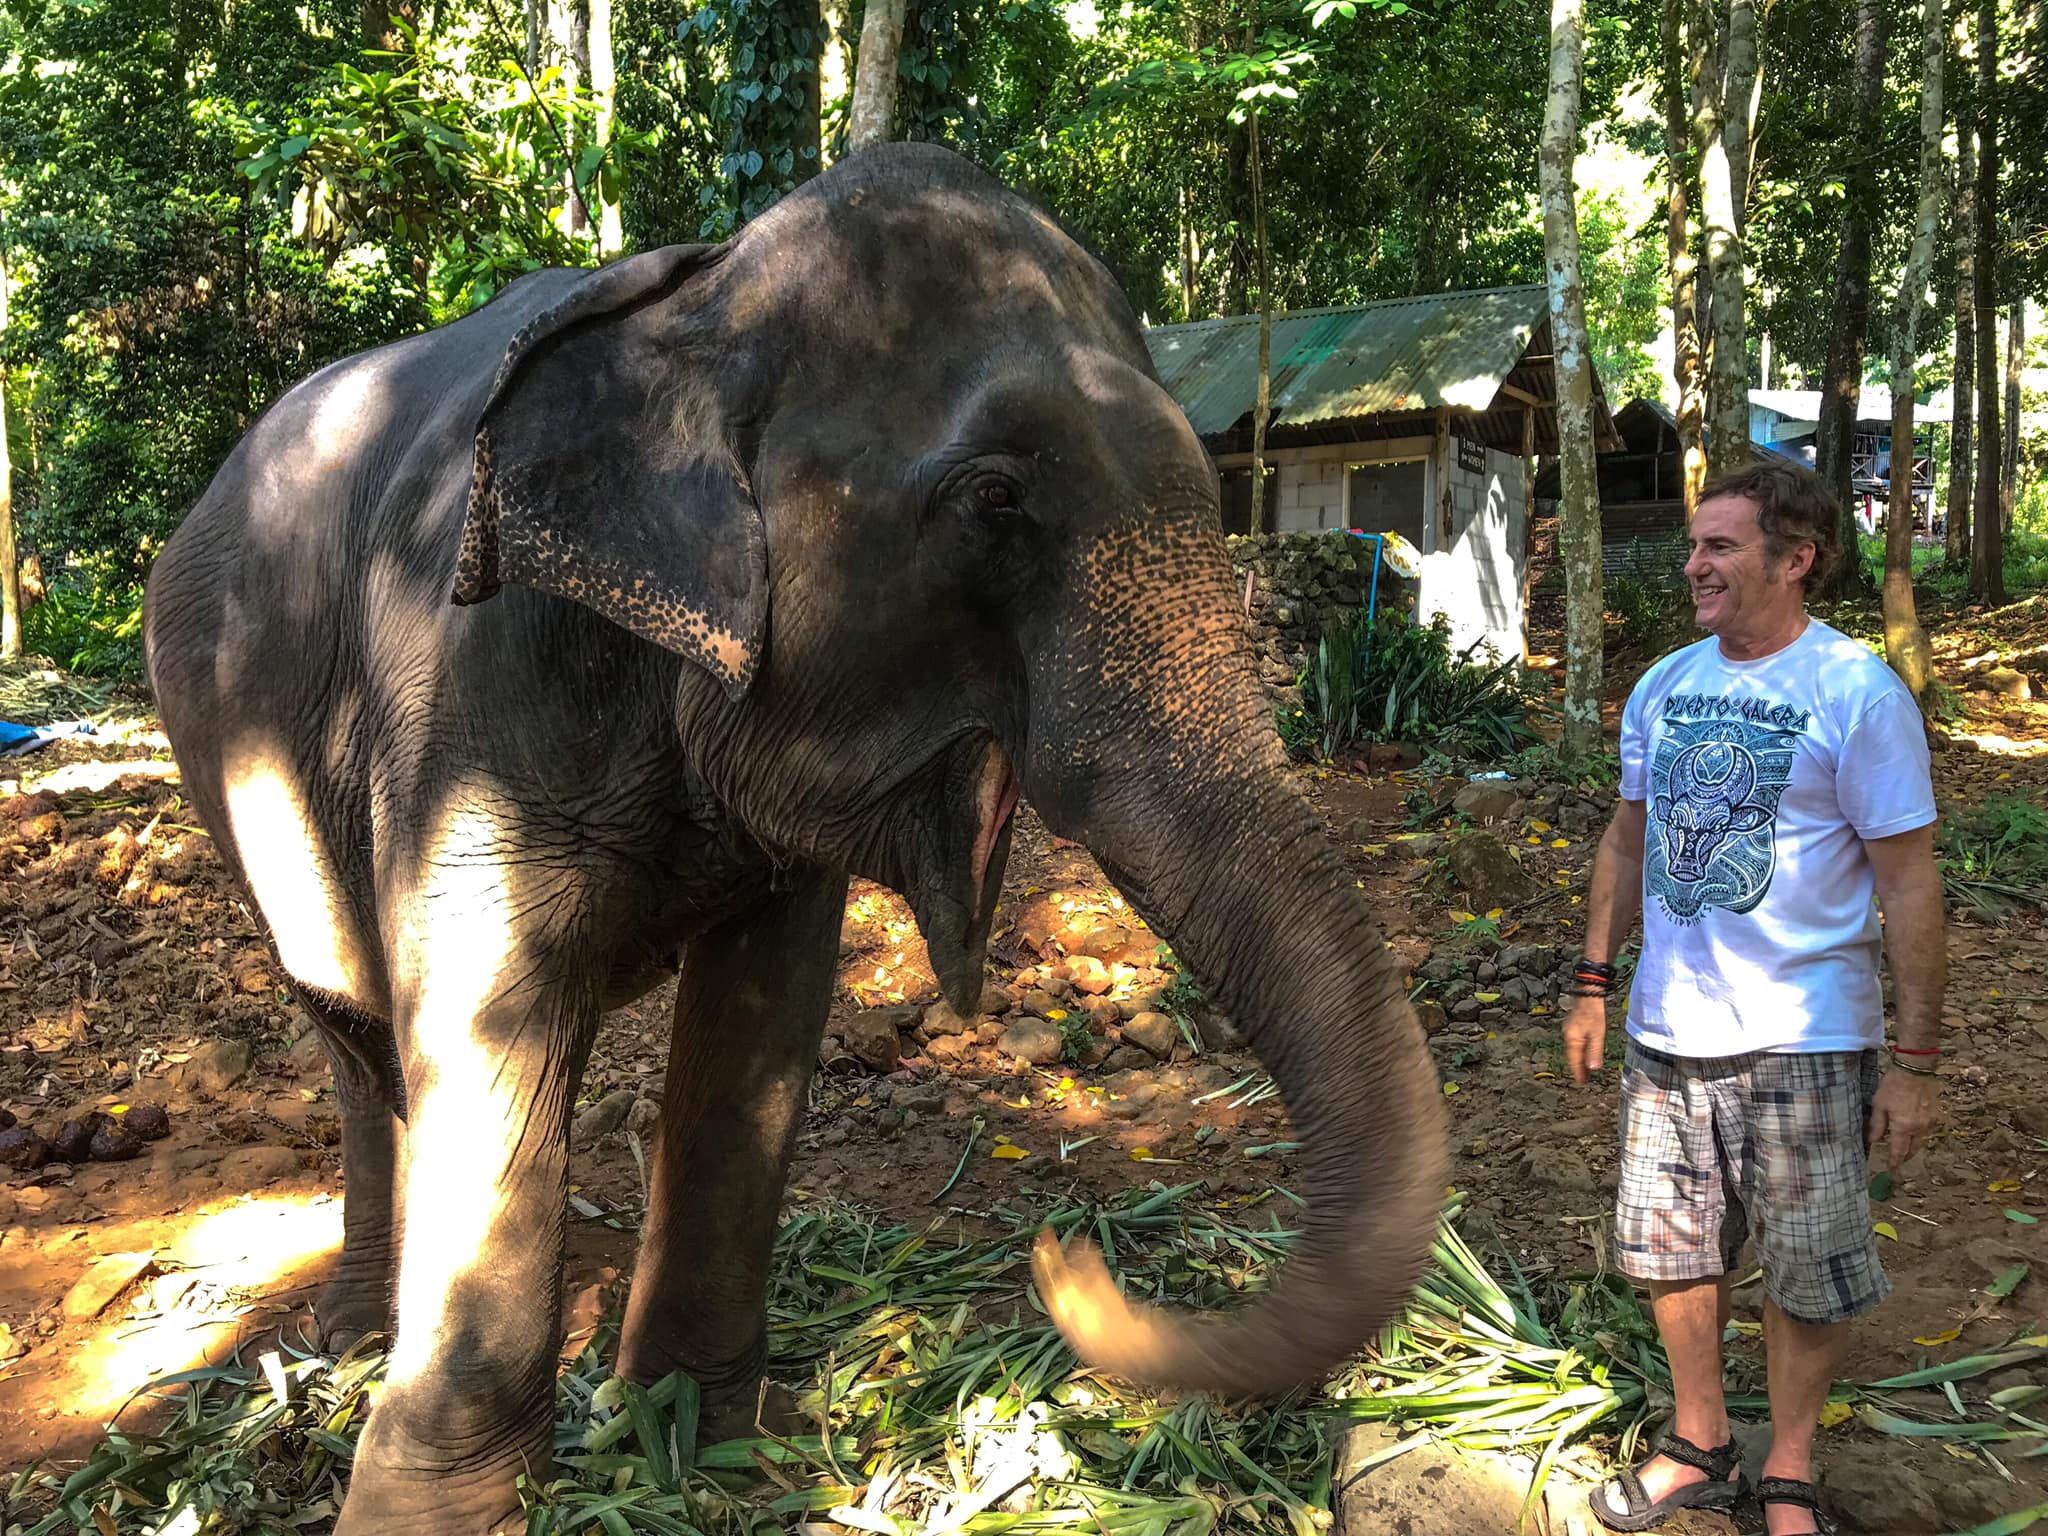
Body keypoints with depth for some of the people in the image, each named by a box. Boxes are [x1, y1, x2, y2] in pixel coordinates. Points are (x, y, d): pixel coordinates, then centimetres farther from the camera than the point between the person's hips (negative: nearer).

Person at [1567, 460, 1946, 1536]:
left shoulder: (1859, 693, -11)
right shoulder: (1663, 687, 5)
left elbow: (1909, 885, -10)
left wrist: (1914, 1060, -12)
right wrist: (1594, 986, 14)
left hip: (1803, 1042, -5)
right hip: (1667, 1035, 5)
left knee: (1807, 1275, 8)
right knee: (1673, 1252, 14)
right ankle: (1699, 1448, 34)